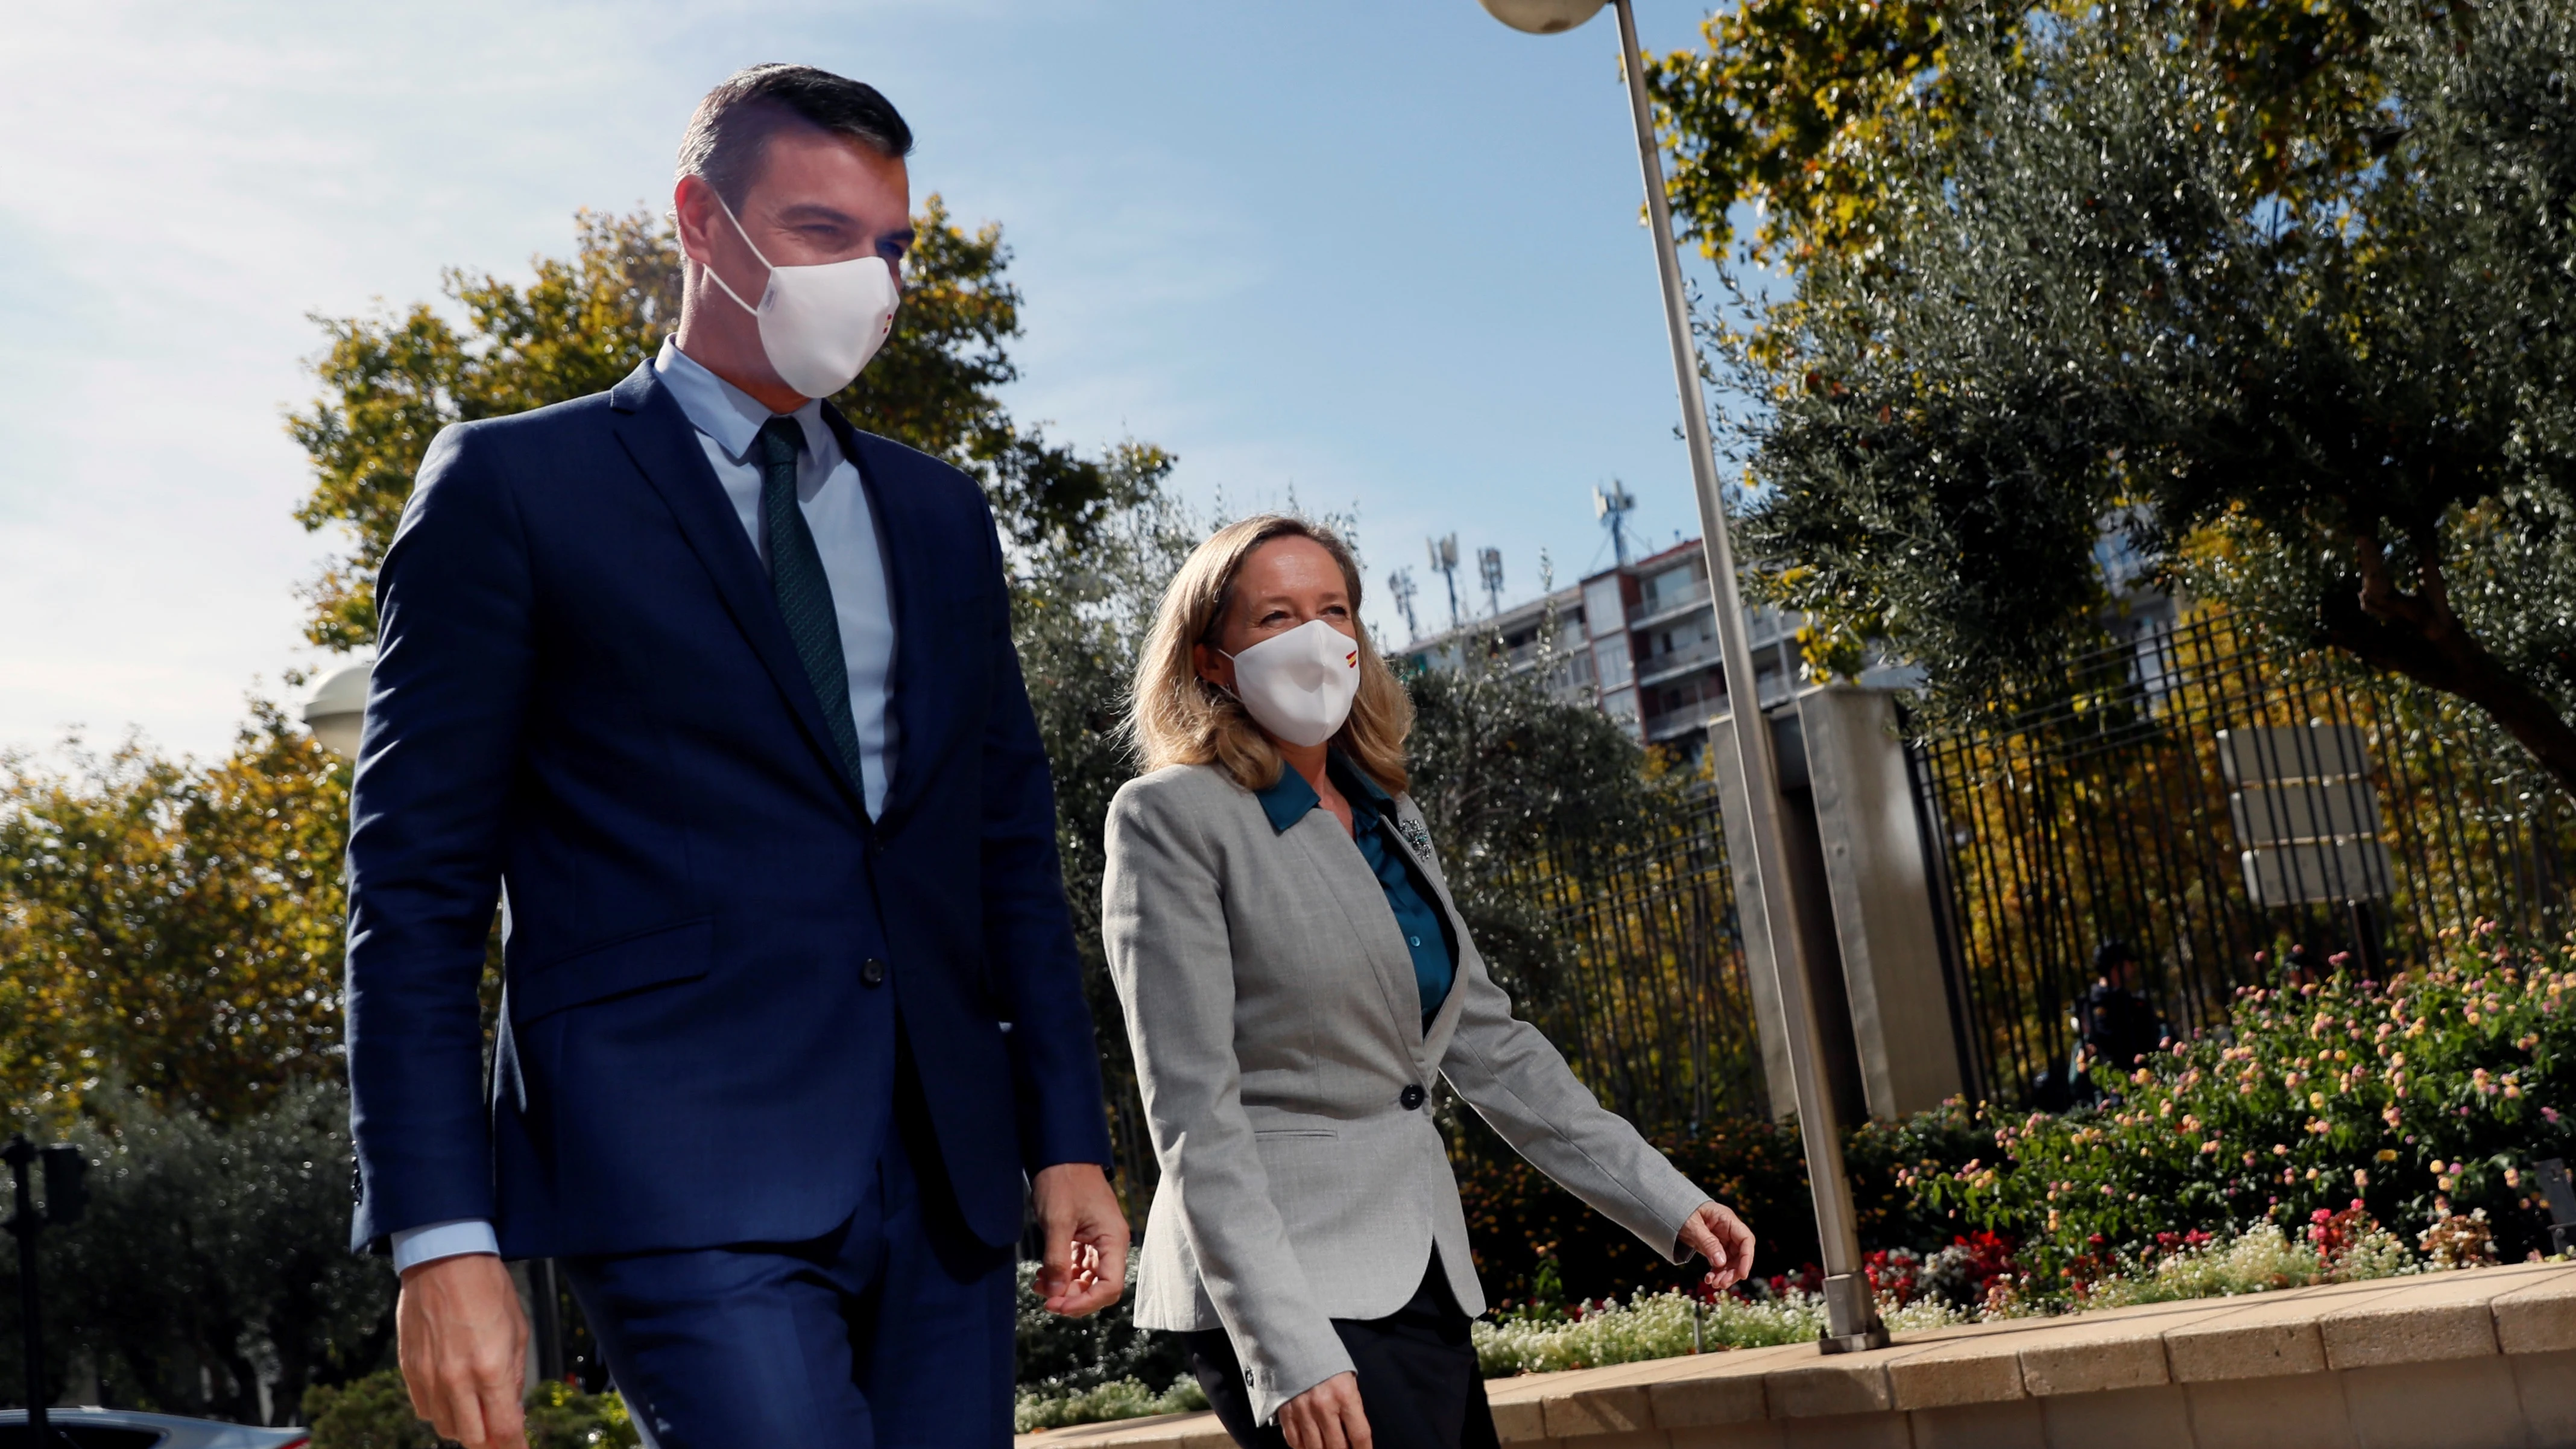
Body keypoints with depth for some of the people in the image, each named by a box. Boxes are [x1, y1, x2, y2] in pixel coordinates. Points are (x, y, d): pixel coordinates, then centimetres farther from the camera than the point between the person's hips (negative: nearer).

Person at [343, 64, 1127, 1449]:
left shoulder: (939, 514, 17)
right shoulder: (513, 486, 2)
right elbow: (416, 877, -2)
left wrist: (1067, 1138, 11)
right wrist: (441, 1236, -8)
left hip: (945, 1180, 6)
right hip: (686, 1179, -5)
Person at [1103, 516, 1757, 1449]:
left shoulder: (1388, 815, 15)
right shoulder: (1173, 818, -7)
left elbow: (1488, 1046, 18)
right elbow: (1193, 1116, -13)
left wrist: (1666, 1201, 12)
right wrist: (1289, 1351, -20)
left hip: (1423, 1283, 7)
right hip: (1289, 1292, -7)